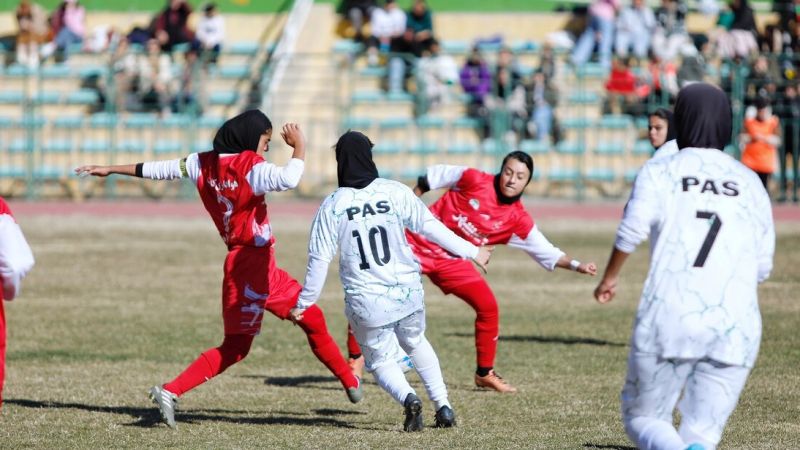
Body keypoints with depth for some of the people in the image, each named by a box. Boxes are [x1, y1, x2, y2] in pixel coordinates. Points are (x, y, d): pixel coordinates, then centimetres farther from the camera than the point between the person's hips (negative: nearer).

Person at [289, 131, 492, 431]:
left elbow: (319, 259, -4)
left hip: (366, 302, -2)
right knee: (415, 343, 30)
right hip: (408, 293, 2)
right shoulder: (395, 192, -4)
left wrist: (304, 303, 7)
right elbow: (430, 227, -2)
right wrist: (471, 251, 9)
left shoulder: (332, 205, -5)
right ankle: (443, 406, 21)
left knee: (379, 360, 18)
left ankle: (407, 397, -13)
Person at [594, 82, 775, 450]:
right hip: (737, 327, 2)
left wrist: (609, 278, 6)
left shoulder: (660, 172, 4)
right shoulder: (750, 182, 13)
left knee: (642, 416, 12)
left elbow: (632, 230, -11)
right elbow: (762, 267, 11)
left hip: (669, 318, -2)